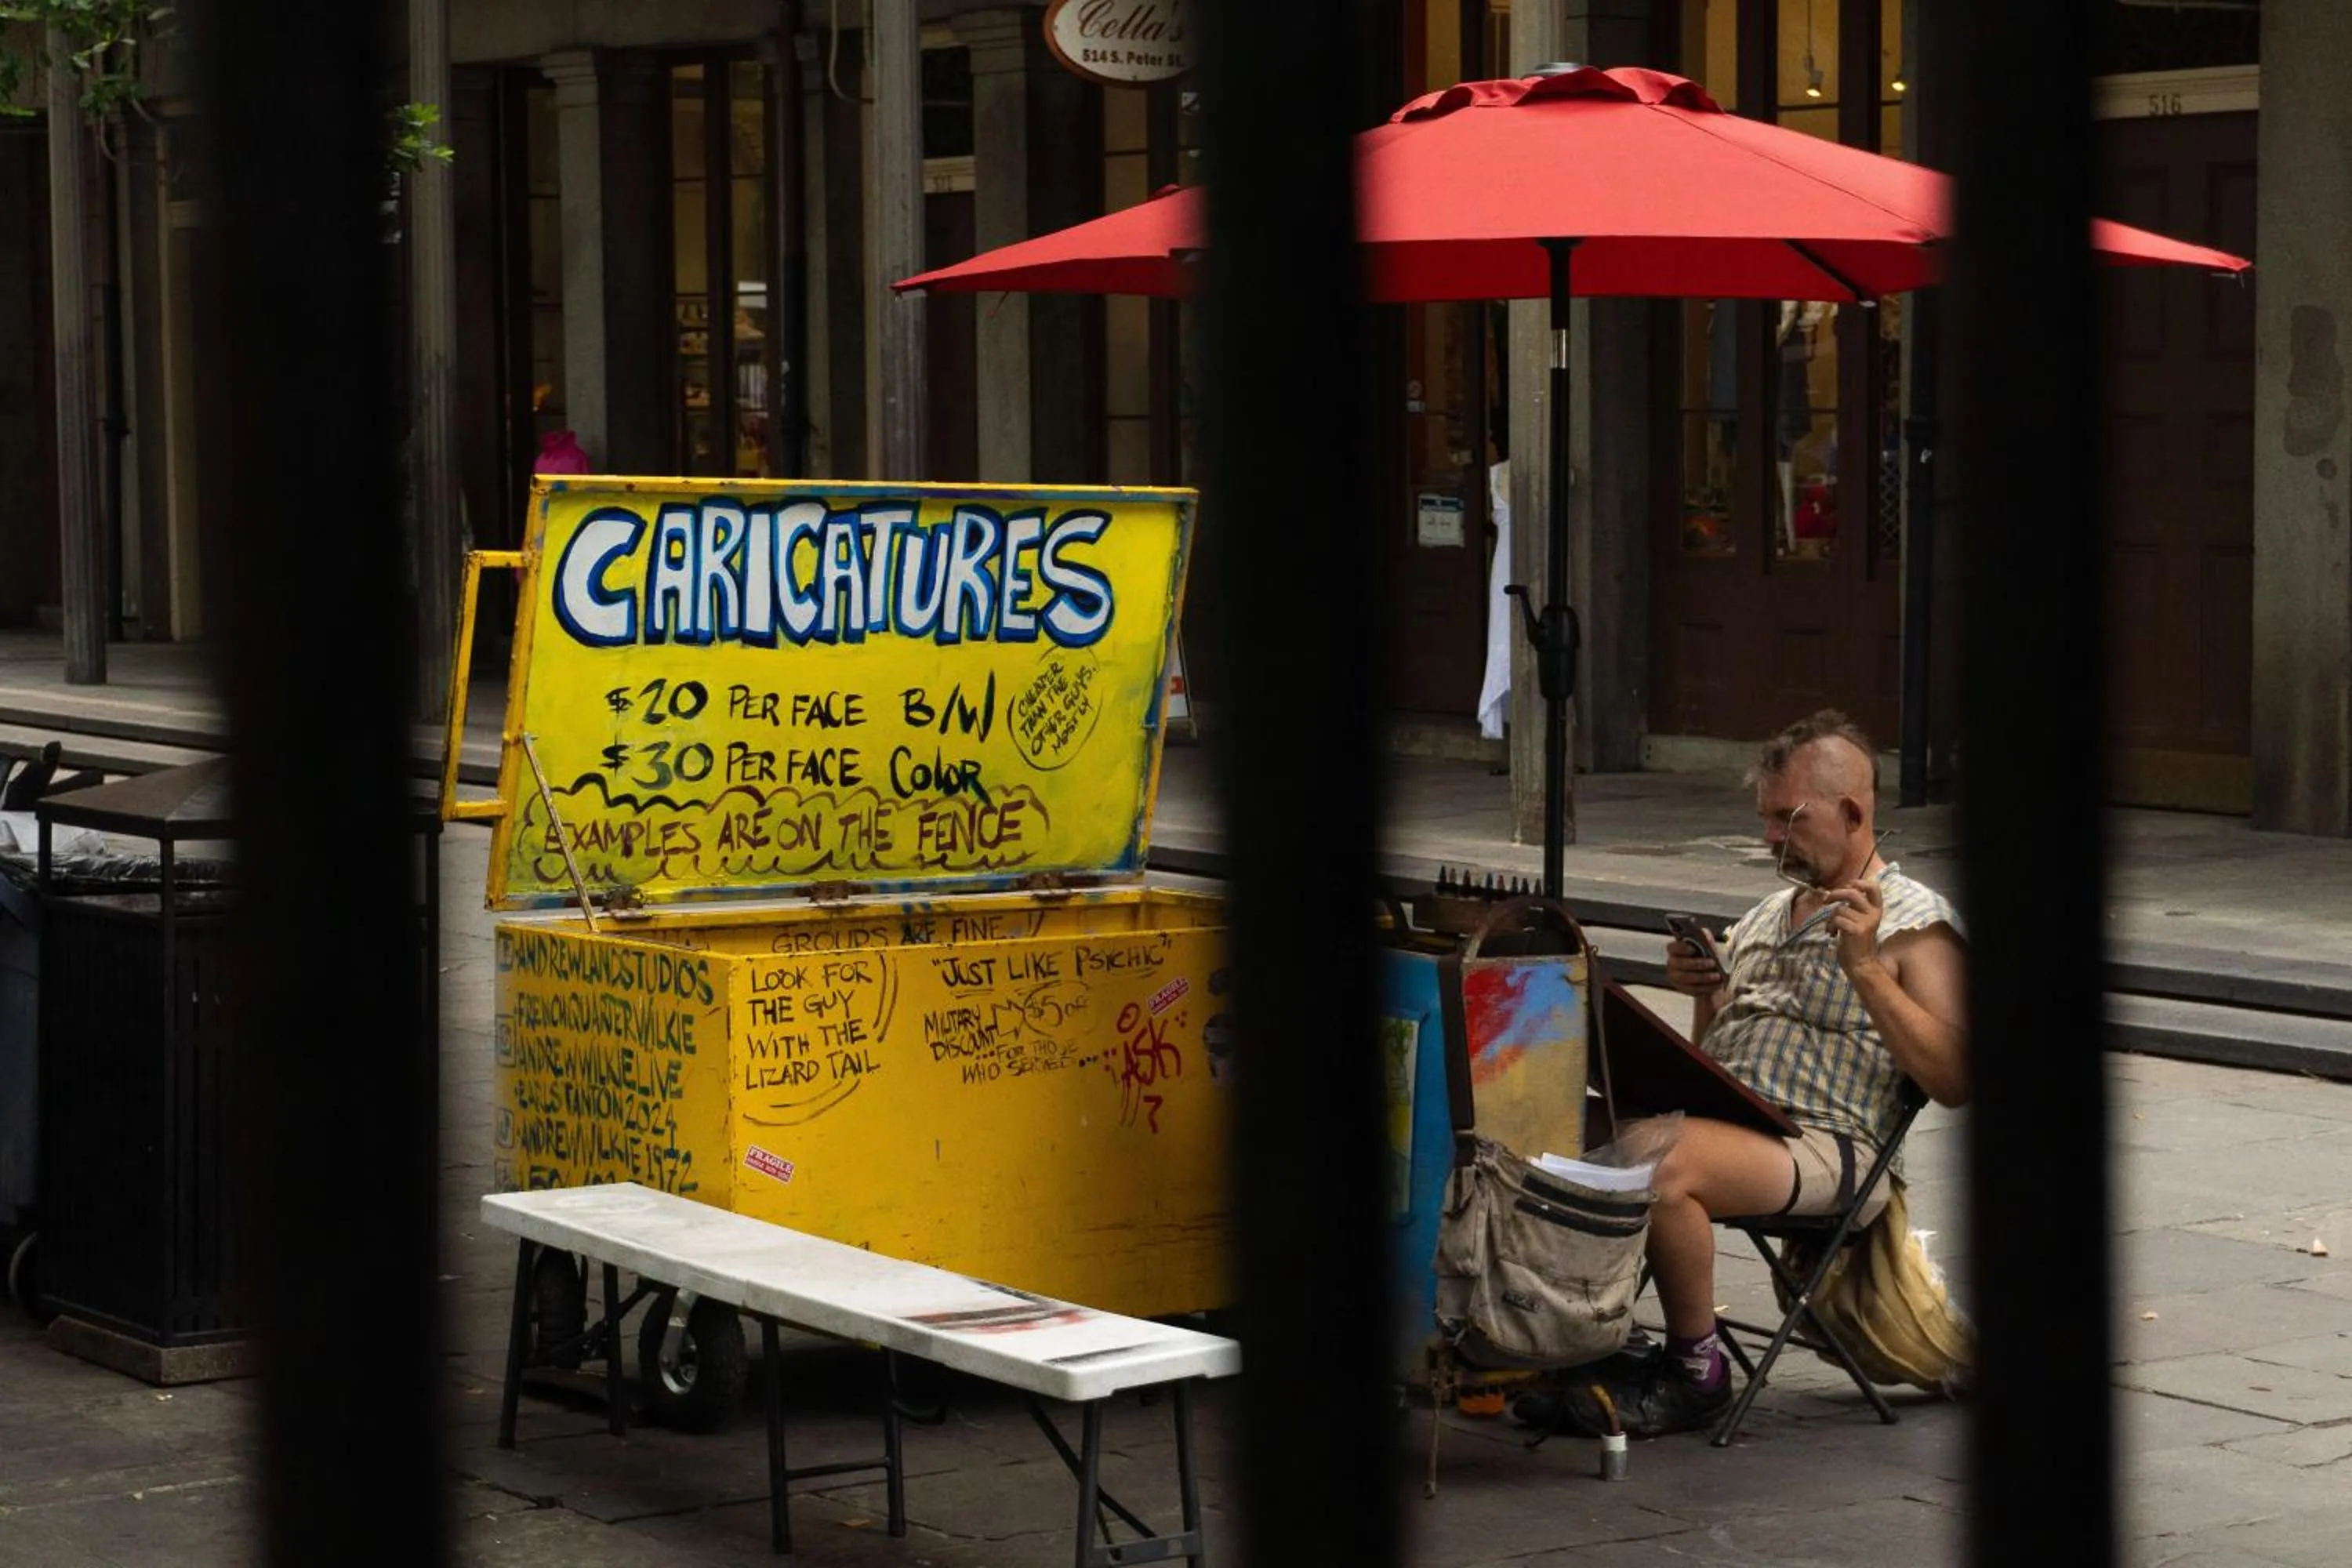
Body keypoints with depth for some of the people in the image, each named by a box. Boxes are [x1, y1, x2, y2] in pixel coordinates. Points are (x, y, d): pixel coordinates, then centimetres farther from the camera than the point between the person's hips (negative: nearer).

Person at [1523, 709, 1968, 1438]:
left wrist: (1865, 970, -13)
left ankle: (1695, 1372, -16)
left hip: (1819, 1139, -7)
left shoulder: (1914, 922, 3)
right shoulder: (1766, 917, 26)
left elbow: (1952, 1079, -8)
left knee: (1664, 1167, -34)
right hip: (1716, 1115, 7)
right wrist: (1705, 991, 10)